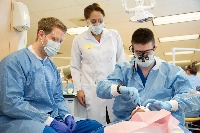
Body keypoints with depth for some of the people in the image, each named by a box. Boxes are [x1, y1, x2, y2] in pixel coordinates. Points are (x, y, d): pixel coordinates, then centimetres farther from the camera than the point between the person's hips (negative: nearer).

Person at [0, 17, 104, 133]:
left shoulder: (52, 67, 14)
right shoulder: (15, 61, -8)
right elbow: (11, 103, -18)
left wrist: (67, 115, -2)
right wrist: (50, 121, -18)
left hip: (52, 120, 7)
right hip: (19, 121, -7)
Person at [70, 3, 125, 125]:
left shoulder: (114, 35, 6)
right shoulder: (79, 40, 2)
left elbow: (121, 61, 10)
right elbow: (75, 67, 6)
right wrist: (78, 89, 0)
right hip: (91, 90, -1)